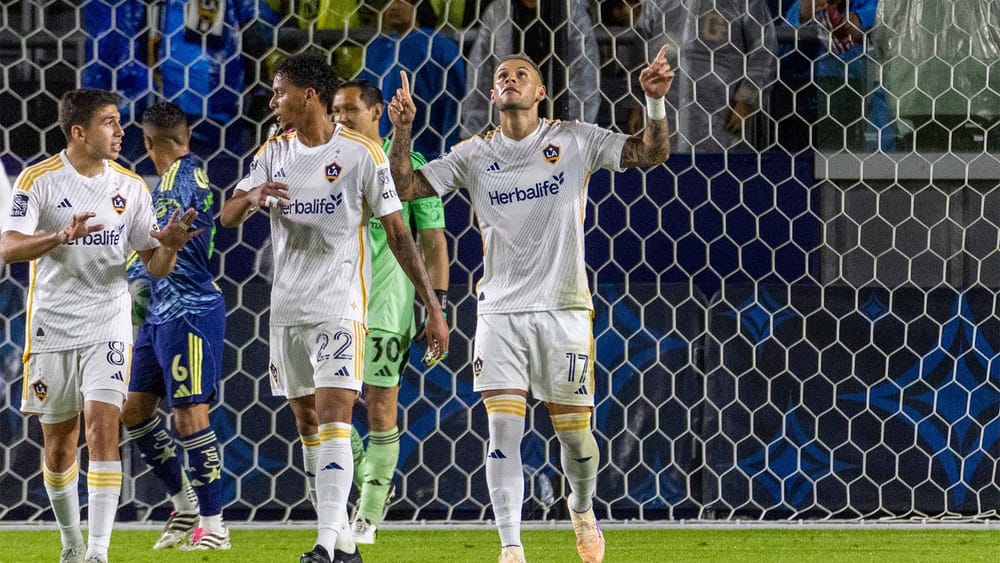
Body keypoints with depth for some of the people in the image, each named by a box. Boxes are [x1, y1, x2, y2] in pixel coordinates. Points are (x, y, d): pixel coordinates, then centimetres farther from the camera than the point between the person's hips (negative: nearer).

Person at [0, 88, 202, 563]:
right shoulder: (38, 181, -7)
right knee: (58, 441, 9)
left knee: (103, 428, -14)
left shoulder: (130, 186, 3)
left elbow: (155, 265, 7)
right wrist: (60, 237, -36)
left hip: (108, 325, 1)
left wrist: (170, 244, -17)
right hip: (52, 325, -1)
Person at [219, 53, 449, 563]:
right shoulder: (274, 153, 9)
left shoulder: (361, 154, -6)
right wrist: (252, 196, -22)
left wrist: (432, 306, -4)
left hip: (340, 306, -6)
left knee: (333, 420, -16)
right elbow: (227, 216, 2)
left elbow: (397, 233, -3)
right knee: (308, 426, 9)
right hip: (287, 307, 6)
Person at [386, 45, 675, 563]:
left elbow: (651, 153, -1)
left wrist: (655, 102, -18)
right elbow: (405, 187, 3)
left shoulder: (575, 140, 2)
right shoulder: (475, 155, 5)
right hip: (500, 310, 1)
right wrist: (401, 132, -12)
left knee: (575, 434, 5)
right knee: (503, 430, -11)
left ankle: (582, 509, 36)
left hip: (563, 310, -1)